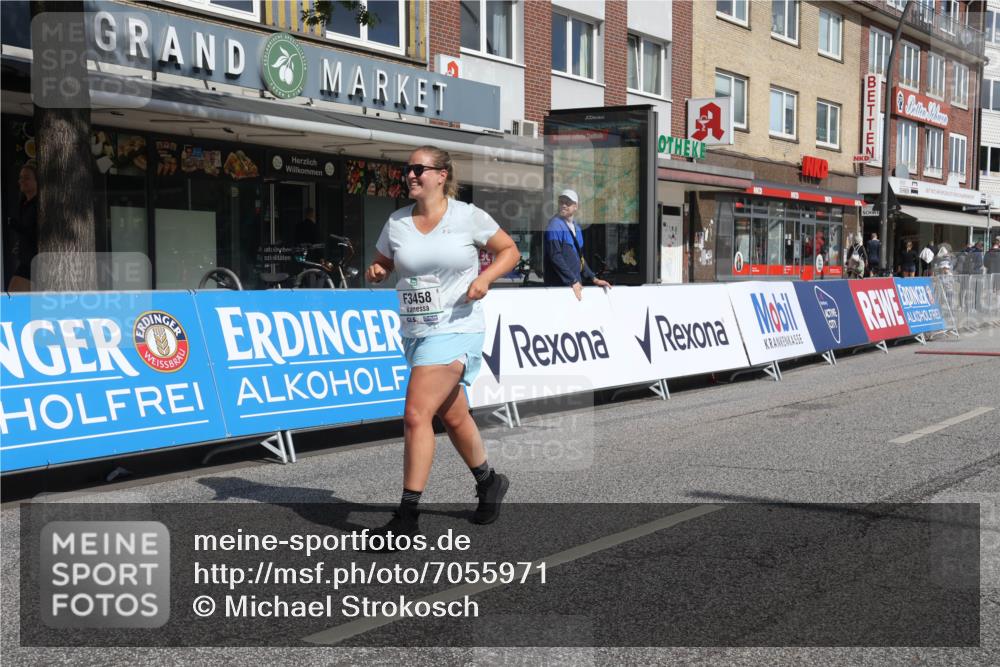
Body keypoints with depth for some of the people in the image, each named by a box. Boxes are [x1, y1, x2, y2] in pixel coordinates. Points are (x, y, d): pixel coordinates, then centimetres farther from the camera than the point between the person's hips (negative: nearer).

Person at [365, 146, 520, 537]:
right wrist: (375, 271, -7)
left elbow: (509, 250, 5)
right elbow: (382, 263, 17)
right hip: (414, 333, 6)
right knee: (453, 417, 19)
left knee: (416, 415, -17)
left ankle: (408, 515, -11)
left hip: (455, 330, -6)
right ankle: (489, 482, 43)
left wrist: (484, 278, -12)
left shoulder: (469, 217, -5)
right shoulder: (396, 222, 5)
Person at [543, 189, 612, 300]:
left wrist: (593, 278, 14)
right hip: (559, 285, -7)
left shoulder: (576, 226, 15)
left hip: (576, 284, 7)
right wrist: (573, 281, -19)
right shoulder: (555, 225, -9)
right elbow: (555, 257, -17)